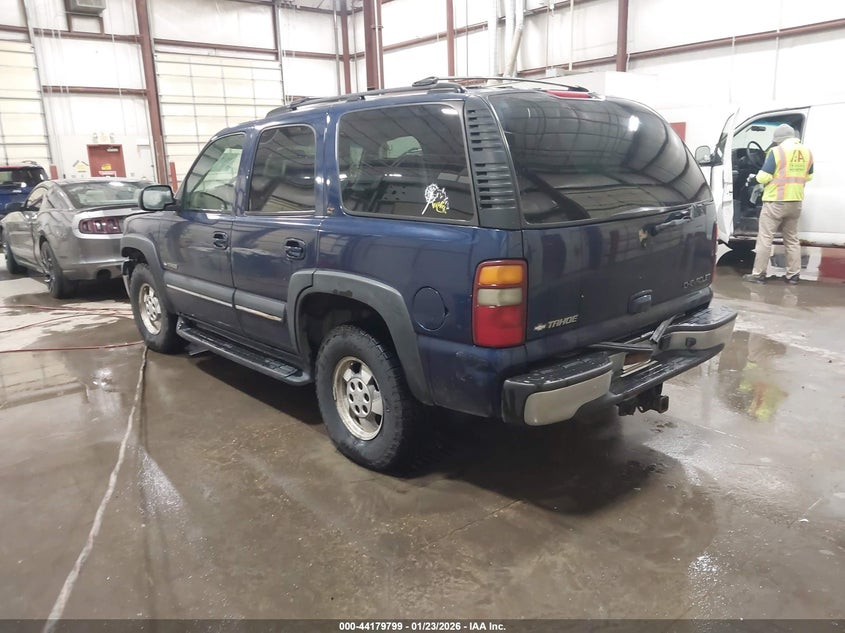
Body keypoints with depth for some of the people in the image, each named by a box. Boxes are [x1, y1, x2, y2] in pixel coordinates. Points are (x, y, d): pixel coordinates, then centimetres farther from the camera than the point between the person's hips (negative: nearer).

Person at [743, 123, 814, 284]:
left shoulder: (777, 151, -12)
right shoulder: (807, 152, 8)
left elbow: (764, 177, -14)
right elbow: (808, 176, 18)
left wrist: (755, 177, 6)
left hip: (776, 202, -6)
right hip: (795, 202, 6)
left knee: (765, 239, -1)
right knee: (792, 239, 14)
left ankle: (758, 274, 1)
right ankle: (793, 275, 16)